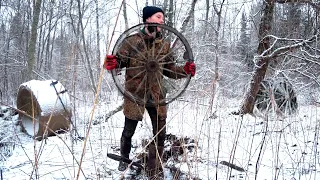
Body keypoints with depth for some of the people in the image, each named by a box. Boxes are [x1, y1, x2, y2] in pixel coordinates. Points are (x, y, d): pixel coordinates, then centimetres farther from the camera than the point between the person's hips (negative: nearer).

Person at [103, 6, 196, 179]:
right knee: (129, 131, 11)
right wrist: (112, 62, -26)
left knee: (160, 132, 3)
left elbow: (170, 70, 8)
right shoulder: (132, 40, -5)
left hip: (156, 94, 3)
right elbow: (121, 59, -4)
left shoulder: (164, 45, 6)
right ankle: (125, 158, 41)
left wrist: (185, 70, -9)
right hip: (135, 93, -3)